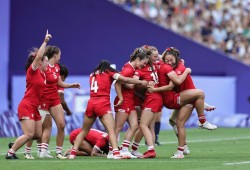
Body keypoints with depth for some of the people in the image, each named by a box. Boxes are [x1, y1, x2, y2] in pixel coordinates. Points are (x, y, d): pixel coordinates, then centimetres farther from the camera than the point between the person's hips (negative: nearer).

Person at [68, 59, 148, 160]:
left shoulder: (92, 75, 22)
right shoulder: (109, 73, 9)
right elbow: (125, 79, 3)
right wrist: (141, 82, 10)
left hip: (91, 103, 5)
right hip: (103, 103, -4)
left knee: (84, 130, 15)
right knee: (111, 130, -13)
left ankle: (73, 153, 11)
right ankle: (116, 153, -29)